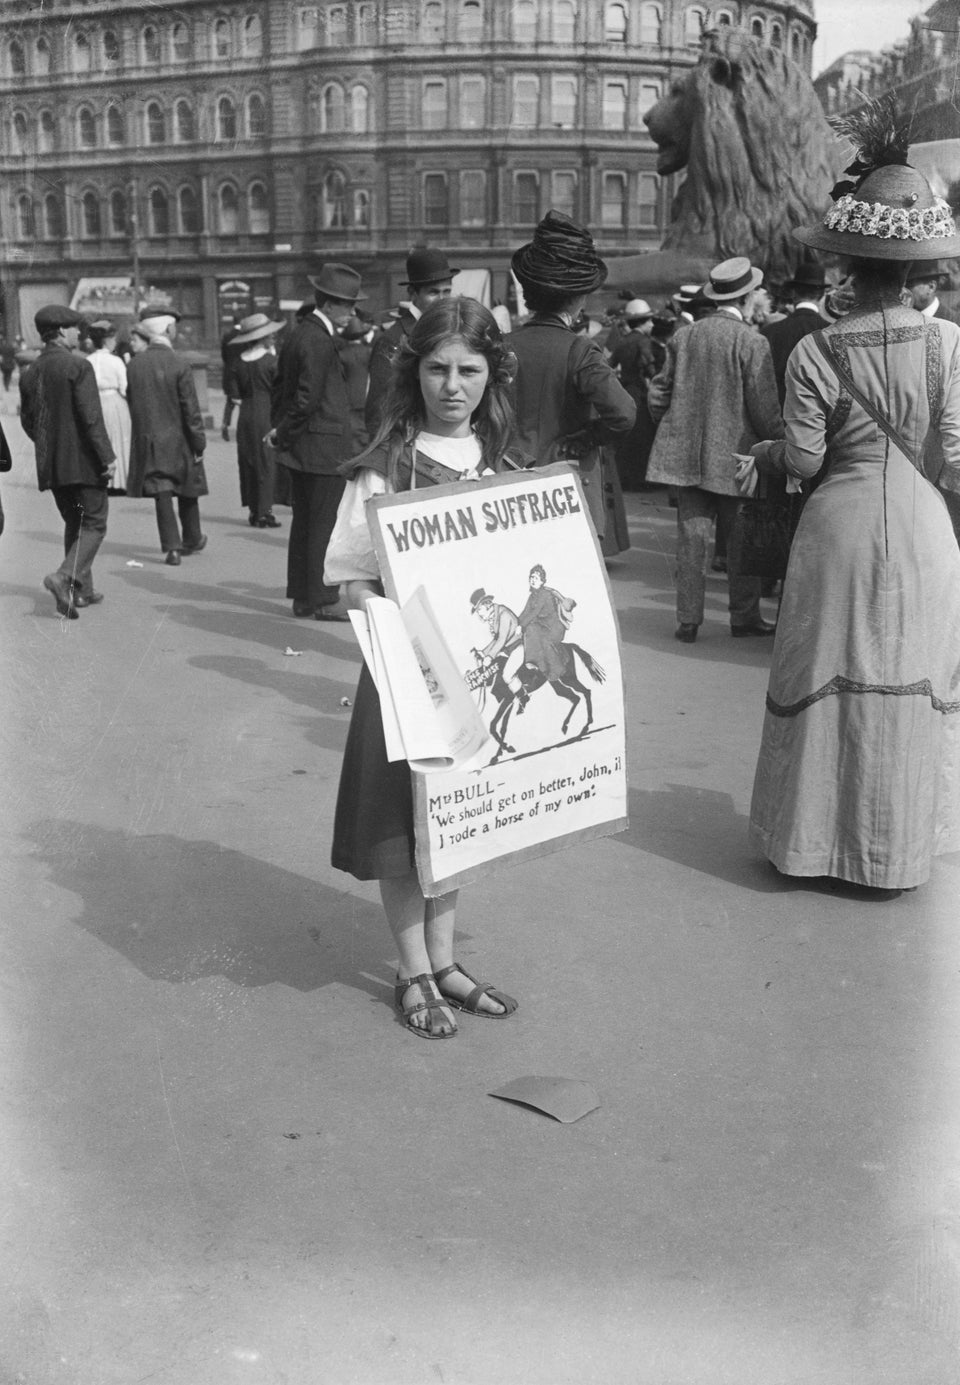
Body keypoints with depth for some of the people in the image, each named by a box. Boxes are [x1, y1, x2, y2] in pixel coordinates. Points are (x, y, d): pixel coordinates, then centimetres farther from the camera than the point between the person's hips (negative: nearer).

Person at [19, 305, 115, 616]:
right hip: (83, 461, -7)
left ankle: (82, 590, 19)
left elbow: (27, 421, 12)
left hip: (50, 464, 7)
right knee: (94, 524, 1)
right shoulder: (78, 366, -13)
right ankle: (64, 578, -17)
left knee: (74, 524, 17)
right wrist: (107, 457, -15)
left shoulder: (29, 373, 7)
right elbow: (91, 417, -18)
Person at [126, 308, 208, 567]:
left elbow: (129, 403, 6)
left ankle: (172, 547, -4)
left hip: (148, 441, 2)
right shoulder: (179, 366, -14)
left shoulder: (133, 365, -2)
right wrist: (199, 444, -7)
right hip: (178, 442, -2)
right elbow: (191, 410, -13)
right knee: (187, 492, 15)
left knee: (162, 494, 3)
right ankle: (192, 539, 30)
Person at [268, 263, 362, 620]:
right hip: (323, 447, -10)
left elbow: (280, 386, 18)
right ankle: (322, 600, 2)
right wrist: (282, 434, -9)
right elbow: (307, 399, -21)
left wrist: (279, 430, 14)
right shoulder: (320, 341, -17)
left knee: (304, 522, 14)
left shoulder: (297, 334, 14)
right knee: (325, 525, -3)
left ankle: (301, 597, 20)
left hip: (298, 447, 10)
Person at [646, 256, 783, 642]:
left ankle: (688, 620, 7)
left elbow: (661, 391, 9)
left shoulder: (682, 336, 3)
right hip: (734, 453, -4)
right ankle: (744, 616, 17)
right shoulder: (751, 342, -10)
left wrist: (671, 422, 25)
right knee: (740, 538, 8)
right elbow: (765, 409, -10)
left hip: (685, 450, 4)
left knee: (691, 534, 6)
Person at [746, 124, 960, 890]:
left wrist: (763, 451, 13)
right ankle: (896, 847, 23)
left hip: (839, 524, -1)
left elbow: (803, 459, -7)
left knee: (828, 675, 11)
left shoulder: (816, 351, -9)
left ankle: (815, 836, 23)